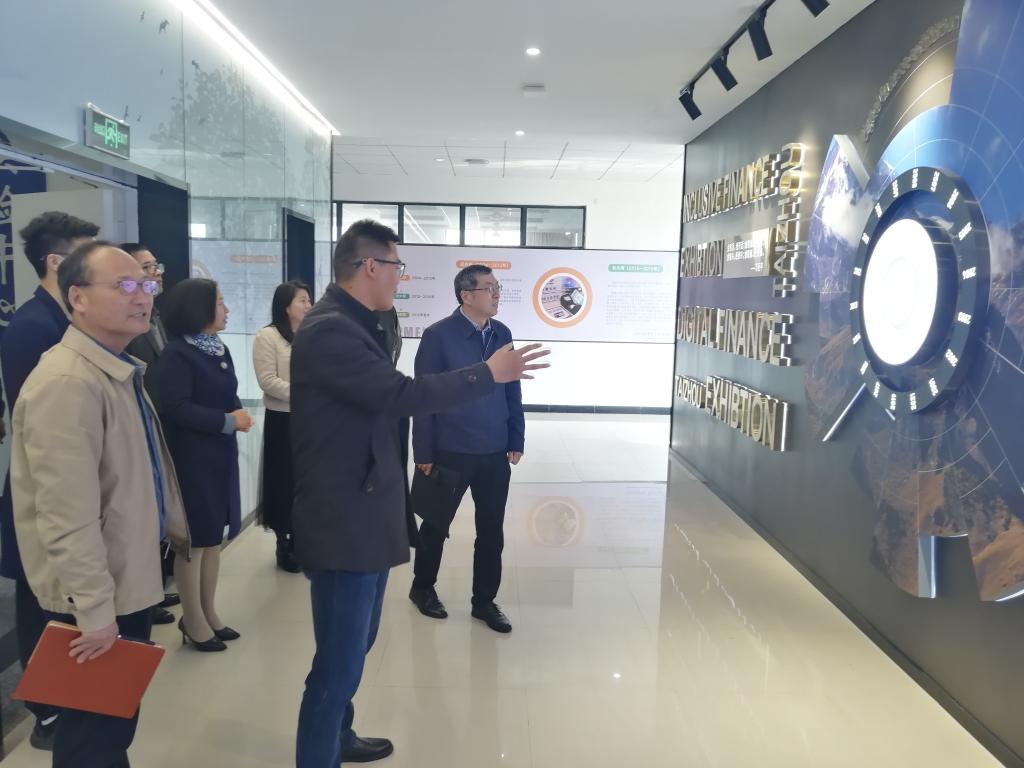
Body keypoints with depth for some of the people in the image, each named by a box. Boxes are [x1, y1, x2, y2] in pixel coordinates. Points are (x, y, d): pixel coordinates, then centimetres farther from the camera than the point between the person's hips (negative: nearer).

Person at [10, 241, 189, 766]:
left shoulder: (121, 371, 8)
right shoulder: (66, 383, -26)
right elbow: (68, 515, -28)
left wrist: (175, 526, 23)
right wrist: (94, 611, -24)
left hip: (129, 581, 9)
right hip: (93, 601, -9)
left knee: (117, 723, 23)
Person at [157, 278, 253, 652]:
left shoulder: (219, 349, 10)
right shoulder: (176, 354, -14)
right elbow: (176, 408, -21)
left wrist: (239, 414, -6)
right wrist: (228, 421, -17)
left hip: (221, 455, 8)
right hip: (191, 458, -8)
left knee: (214, 537, 14)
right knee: (194, 540, 3)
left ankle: (208, 613, 27)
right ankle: (194, 621, 16)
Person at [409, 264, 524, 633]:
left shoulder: (502, 334, 4)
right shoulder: (438, 335, -11)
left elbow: (513, 390, 8)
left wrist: (516, 439, 6)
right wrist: (424, 452, -10)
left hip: (495, 453, 4)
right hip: (451, 451, -4)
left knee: (492, 529, 12)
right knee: (437, 523, 15)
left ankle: (484, 601, 29)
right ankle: (423, 588, 37)